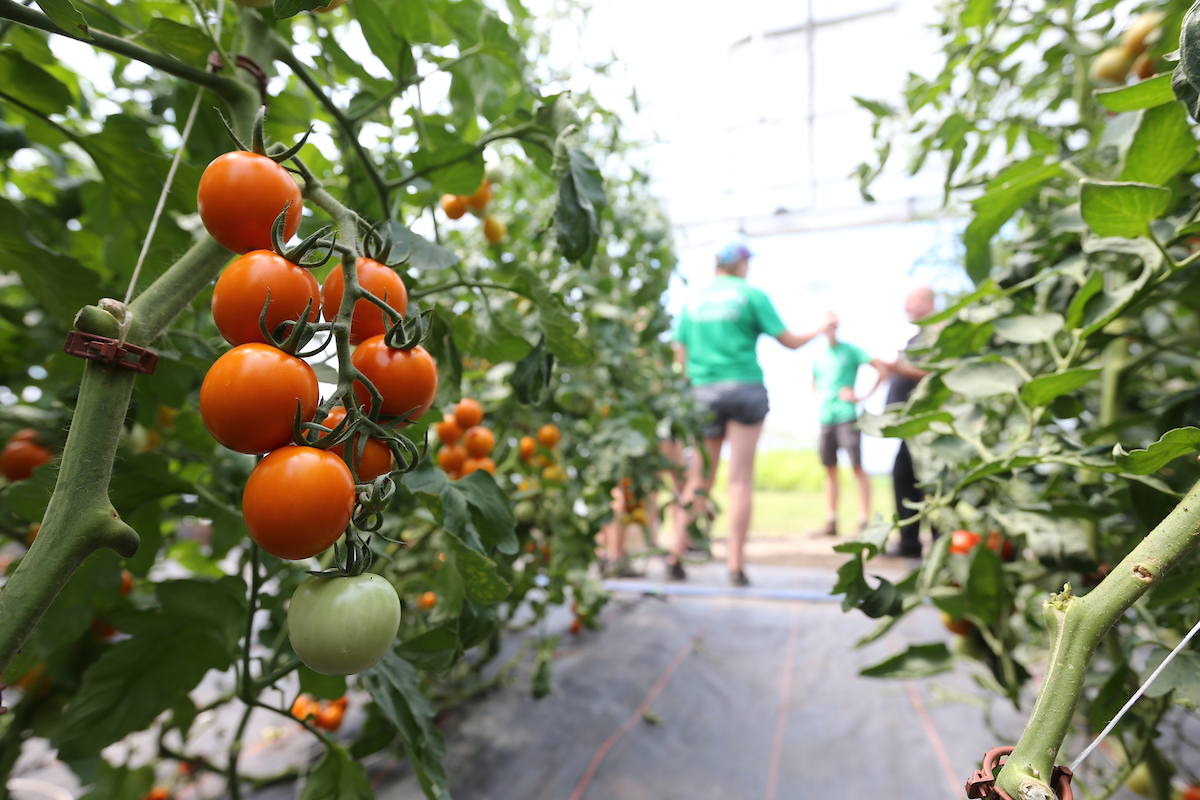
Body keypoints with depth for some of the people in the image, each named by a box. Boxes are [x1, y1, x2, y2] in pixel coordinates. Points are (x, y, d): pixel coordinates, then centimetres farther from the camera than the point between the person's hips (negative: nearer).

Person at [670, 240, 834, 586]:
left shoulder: (694, 299, 11)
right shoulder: (751, 295, 1)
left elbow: (680, 353, 10)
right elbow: (789, 341, 4)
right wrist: (821, 329, 21)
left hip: (703, 392, 3)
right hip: (745, 388, -3)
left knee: (699, 479, 9)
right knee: (741, 479, -1)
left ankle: (676, 555, 6)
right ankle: (735, 566, 0)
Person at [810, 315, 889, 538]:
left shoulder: (850, 350, 1)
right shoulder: (819, 356, 16)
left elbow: (883, 368, -5)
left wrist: (864, 397, -8)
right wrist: (823, 397, 12)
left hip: (847, 417, -5)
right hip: (825, 419, 5)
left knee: (857, 467, -6)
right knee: (830, 470, 6)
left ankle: (864, 522, -4)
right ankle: (831, 522, 10)